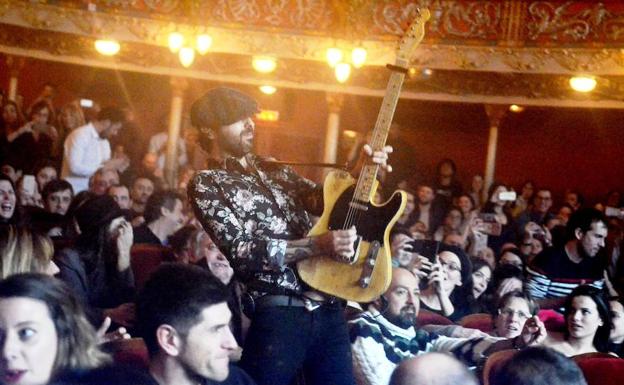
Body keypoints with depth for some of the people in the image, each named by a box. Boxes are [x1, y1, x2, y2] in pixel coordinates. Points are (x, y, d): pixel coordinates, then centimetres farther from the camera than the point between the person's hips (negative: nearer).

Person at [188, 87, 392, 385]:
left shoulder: (273, 169, 20)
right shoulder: (207, 184, -1)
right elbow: (242, 252, -12)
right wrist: (318, 245, -20)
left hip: (327, 307, 6)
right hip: (275, 315, -6)